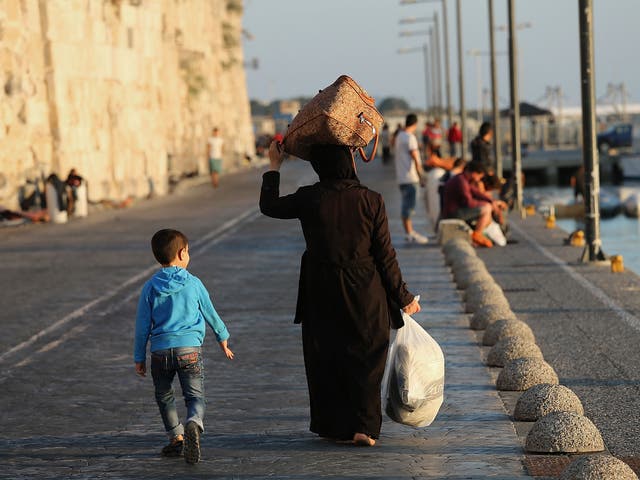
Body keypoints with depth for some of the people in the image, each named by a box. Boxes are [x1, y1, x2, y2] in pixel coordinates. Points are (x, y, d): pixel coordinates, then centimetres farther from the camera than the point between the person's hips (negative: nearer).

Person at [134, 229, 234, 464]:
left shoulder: (150, 288, 2)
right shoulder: (194, 284, 1)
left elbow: (142, 325, 5)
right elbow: (211, 314, 13)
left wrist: (139, 358, 13)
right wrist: (223, 340, 28)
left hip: (160, 351, 1)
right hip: (190, 348, -1)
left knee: (164, 396, 21)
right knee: (195, 396, 1)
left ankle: (176, 437, 19)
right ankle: (194, 423, -29)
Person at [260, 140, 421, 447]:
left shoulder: (308, 198, -7)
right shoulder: (370, 201, -9)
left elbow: (269, 207, 12)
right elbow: (385, 255, -6)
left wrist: (274, 167, 24)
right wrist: (402, 297, 3)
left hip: (321, 293, 1)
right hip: (365, 295, -1)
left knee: (325, 359, 14)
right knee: (366, 358, 9)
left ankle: (333, 427, 20)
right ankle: (363, 427, 1)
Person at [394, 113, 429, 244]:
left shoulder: (399, 136, 15)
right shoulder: (410, 137, -14)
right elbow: (415, 158, -16)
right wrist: (421, 176, -13)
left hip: (401, 177, 10)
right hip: (409, 177, -10)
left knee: (407, 204, 16)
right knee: (409, 205, -8)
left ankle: (410, 232, 23)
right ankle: (410, 234, -8)